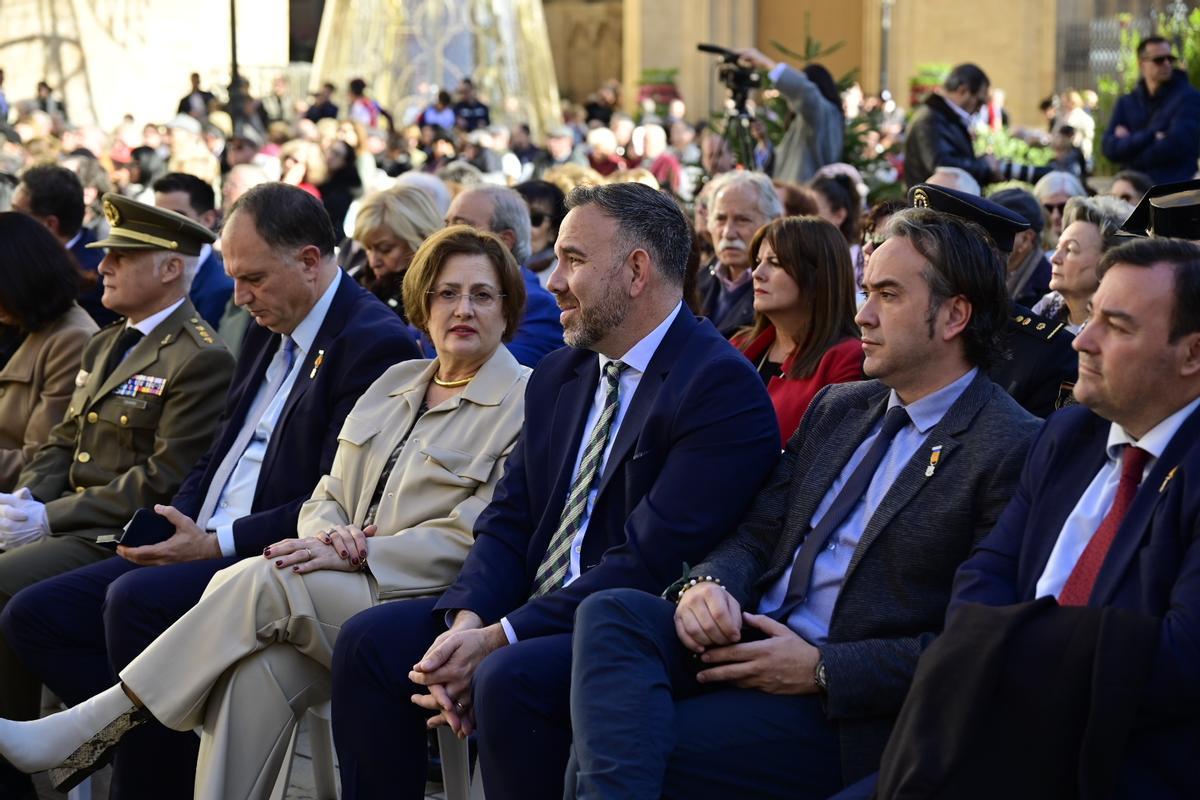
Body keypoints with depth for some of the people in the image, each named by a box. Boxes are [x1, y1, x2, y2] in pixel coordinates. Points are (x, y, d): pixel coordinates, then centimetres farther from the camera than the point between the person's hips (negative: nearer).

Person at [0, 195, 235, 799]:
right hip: (63, 521, 9)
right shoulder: (104, 346, 20)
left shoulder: (200, 360, -10)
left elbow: (163, 482, -17)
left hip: (118, 540, -9)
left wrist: (50, 518, -18)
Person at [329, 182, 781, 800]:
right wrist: (468, 622, -12)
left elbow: (648, 563, -21)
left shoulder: (722, 388, -14)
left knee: (511, 678, -33)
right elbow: (507, 523, 10)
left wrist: (497, 640, -21)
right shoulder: (558, 377, 14)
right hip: (533, 612, 8)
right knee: (369, 640, -7)